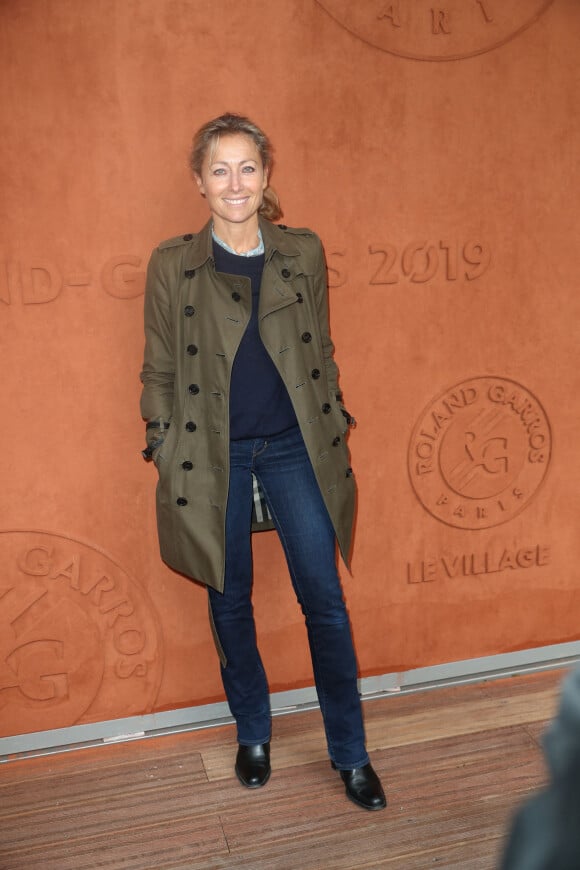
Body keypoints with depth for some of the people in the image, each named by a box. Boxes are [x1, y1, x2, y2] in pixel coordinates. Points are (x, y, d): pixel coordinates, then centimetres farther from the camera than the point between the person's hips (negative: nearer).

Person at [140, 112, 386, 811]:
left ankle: (349, 753, 22)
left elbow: (322, 354, 9)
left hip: (294, 447, 1)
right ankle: (252, 735, 35)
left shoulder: (304, 252, 2)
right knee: (230, 602, 12)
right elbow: (158, 373, 1)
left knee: (325, 601, 3)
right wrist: (165, 456, -1)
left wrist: (334, 432, 7)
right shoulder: (172, 264, -3)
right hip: (214, 456, -1)